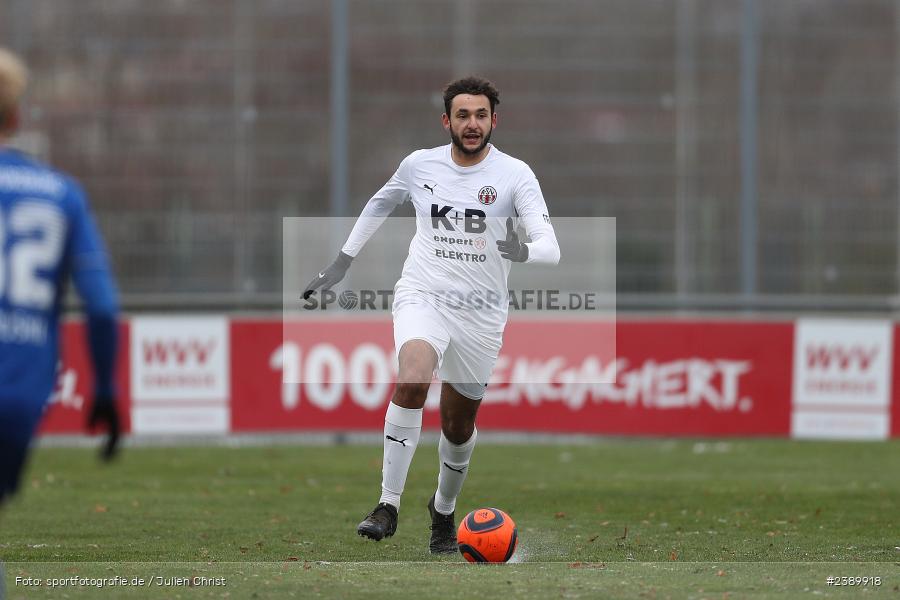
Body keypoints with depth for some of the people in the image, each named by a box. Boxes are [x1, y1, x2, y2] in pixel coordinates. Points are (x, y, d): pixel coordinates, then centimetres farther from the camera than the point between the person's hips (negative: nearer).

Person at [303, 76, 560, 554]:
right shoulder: (419, 165, 0)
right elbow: (381, 203, 22)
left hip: (482, 313, 1)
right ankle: (388, 505, -28)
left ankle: (444, 509, 42)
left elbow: (550, 247, -18)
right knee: (413, 376, -31)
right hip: (422, 298, 0)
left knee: (459, 425, 12)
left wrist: (523, 251, -41)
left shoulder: (514, 175, -8)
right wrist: (341, 263, 22)